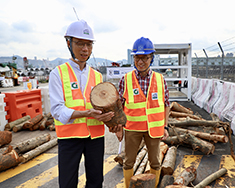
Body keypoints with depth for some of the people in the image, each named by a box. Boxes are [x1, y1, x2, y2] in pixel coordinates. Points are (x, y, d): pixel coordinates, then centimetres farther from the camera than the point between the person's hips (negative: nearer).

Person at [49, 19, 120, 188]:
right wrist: (86, 114, -27)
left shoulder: (97, 76, 10)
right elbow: (57, 110, -13)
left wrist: (111, 120, -11)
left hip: (95, 135, 4)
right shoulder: (58, 74, -3)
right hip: (70, 136, -3)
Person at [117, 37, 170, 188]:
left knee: (155, 161, 14)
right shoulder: (126, 80, -7)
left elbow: (166, 104, 4)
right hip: (132, 128, -1)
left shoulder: (160, 79, -3)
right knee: (129, 161, 11)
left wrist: (165, 127, 1)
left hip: (154, 128, 1)